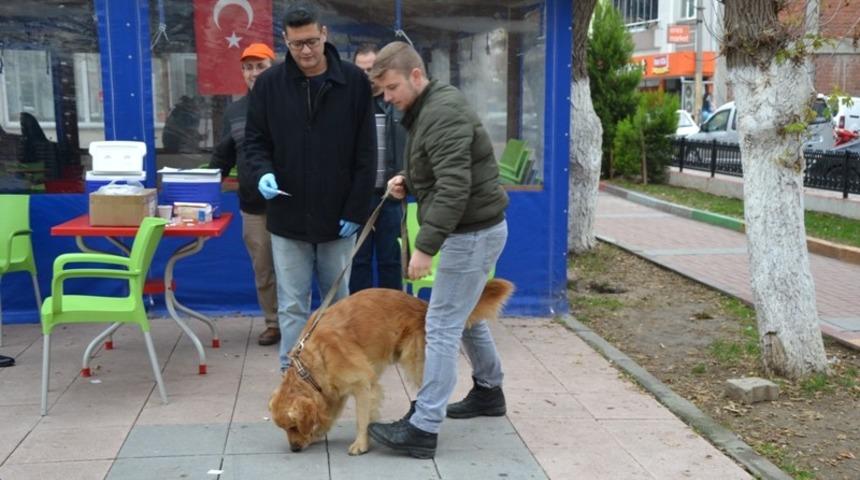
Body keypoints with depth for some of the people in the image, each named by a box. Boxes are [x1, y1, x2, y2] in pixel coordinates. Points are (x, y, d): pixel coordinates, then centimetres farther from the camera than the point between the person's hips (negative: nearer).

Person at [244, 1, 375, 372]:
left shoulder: (354, 82, -5)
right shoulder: (268, 84, -1)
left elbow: (366, 153, -4)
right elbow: (255, 140, 6)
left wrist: (357, 210, -9)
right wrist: (264, 172, -16)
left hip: (338, 217, 0)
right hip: (288, 217, 1)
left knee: (339, 303, 13)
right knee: (292, 306, 7)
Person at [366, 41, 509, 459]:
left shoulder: (443, 112, -20)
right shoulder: (426, 110, 12)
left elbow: (454, 186, -29)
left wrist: (425, 246, -30)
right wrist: (408, 181, 3)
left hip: (472, 231, -10)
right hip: (471, 229, 10)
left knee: (442, 327, -8)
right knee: (465, 317, 22)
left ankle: (422, 429, -2)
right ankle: (488, 392, 39)